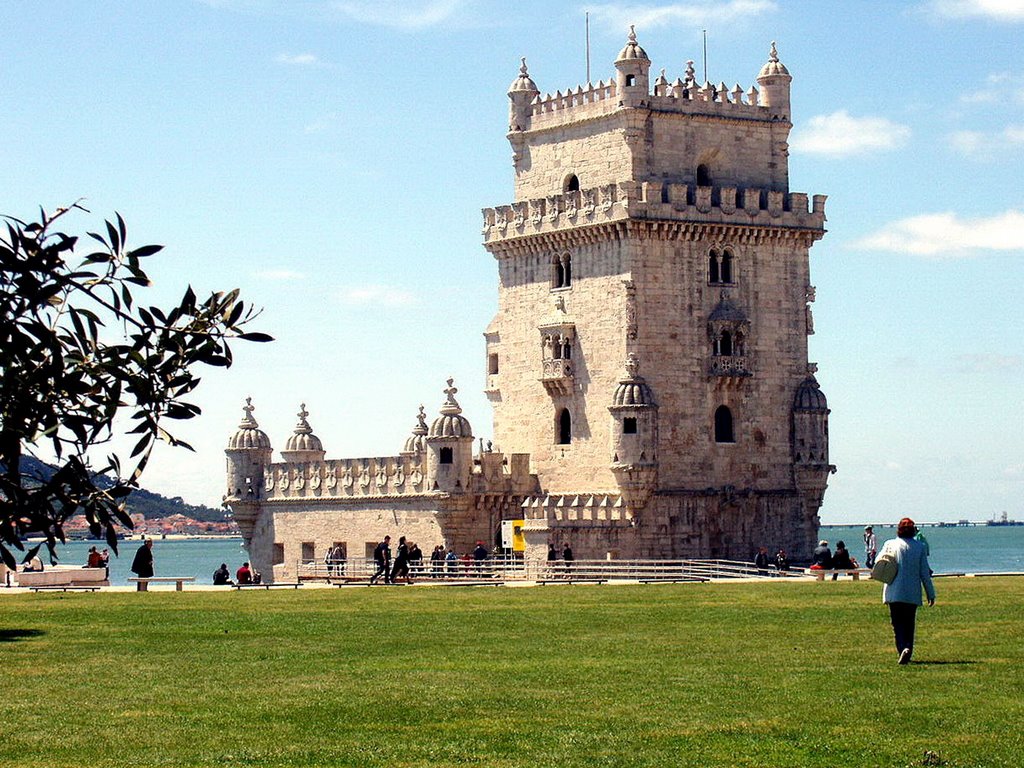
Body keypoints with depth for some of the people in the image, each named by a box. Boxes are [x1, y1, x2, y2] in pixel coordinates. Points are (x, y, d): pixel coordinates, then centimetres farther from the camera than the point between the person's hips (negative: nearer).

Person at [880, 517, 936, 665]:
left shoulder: (889, 544, -3)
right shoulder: (919, 547, 0)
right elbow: (925, 573, 2)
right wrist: (931, 593, 9)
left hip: (893, 593, -1)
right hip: (913, 594, 1)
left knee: (897, 624, 1)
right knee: (909, 624, 13)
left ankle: (903, 648, -20)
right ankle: (908, 650, 9)